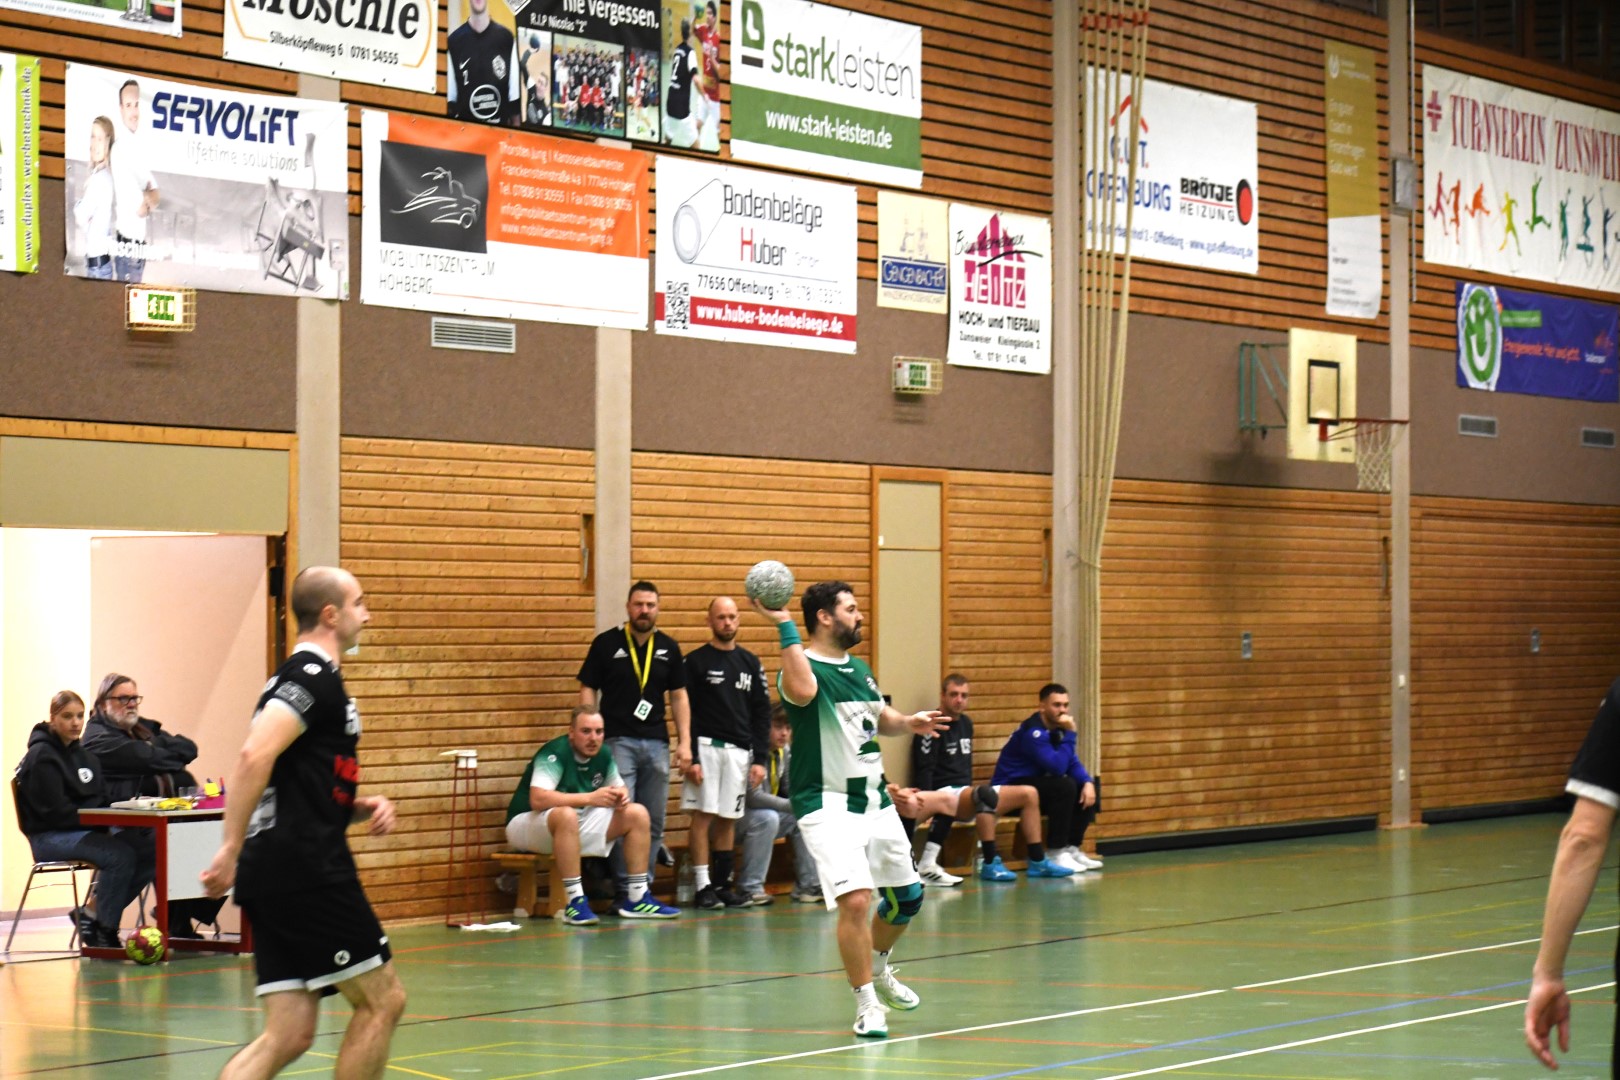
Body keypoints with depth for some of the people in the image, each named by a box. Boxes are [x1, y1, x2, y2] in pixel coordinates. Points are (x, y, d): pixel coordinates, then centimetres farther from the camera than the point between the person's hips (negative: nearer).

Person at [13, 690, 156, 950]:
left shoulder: (84, 755, 17)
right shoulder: (41, 756, -8)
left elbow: (102, 801, 18)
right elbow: (56, 811, -16)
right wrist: (100, 824, -19)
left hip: (88, 830, 8)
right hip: (50, 838, -8)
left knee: (151, 849, -14)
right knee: (119, 854, -31)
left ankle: (91, 911, -2)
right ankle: (103, 931, -18)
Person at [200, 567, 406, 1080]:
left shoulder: (306, 676, 23)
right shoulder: (315, 675, -8)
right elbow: (255, 757, -23)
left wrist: (364, 805, 13)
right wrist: (231, 850, -25)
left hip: (278, 873, 10)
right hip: (305, 869, -10)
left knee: (289, 1035, 4)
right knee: (381, 999, 0)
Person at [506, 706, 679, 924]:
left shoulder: (603, 755, 0)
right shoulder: (555, 753, -23)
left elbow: (619, 787, 15)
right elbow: (537, 799, -36)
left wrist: (621, 795, -11)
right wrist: (590, 798, -35)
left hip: (577, 826, 8)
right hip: (528, 823, -8)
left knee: (637, 813, -3)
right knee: (567, 815, -41)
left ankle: (638, 899, -2)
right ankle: (575, 902, -36)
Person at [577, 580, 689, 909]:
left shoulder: (668, 647, 8)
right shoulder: (606, 644, 0)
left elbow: (678, 696, 11)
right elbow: (588, 691, 1)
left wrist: (685, 743, 3)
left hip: (656, 743, 4)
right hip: (618, 742, -4)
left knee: (653, 823, 7)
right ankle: (623, 891, -2)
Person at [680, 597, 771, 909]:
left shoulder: (750, 663, 12)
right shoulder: (695, 661, 1)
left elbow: (762, 713, 12)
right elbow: (684, 712, -3)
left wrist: (760, 759, 4)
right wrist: (690, 757, -11)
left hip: (740, 751, 4)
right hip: (706, 748, -4)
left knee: (728, 819, 6)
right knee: (702, 816, -6)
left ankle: (723, 883, 11)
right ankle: (703, 885, -4)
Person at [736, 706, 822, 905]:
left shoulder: (786, 752, 2)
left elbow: (790, 790, 10)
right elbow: (753, 797, -30)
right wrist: (794, 805, -30)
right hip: (738, 818, -8)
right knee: (767, 818, -34)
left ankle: (809, 885, -1)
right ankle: (749, 889, -24)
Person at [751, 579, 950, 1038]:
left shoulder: (859, 669, 12)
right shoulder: (806, 668, -14)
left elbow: (881, 717, 26)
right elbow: (802, 691, -39)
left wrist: (910, 722, 5)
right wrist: (783, 625, -38)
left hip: (876, 801, 8)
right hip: (829, 806, -8)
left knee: (907, 895, 15)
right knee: (855, 900, -21)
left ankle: (876, 967, 43)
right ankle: (866, 1004, -5)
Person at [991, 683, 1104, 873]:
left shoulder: (1057, 728, 6)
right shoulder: (1033, 731, -22)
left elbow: (1073, 763, 7)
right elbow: (1058, 767, -29)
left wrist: (1088, 782, -13)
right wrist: (1069, 734, -25)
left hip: (1036, 784, 9)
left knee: (1086, 791, -3)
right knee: (1065, 786, -29)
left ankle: (1071, 848, 1)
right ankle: (1056, 853, -22)